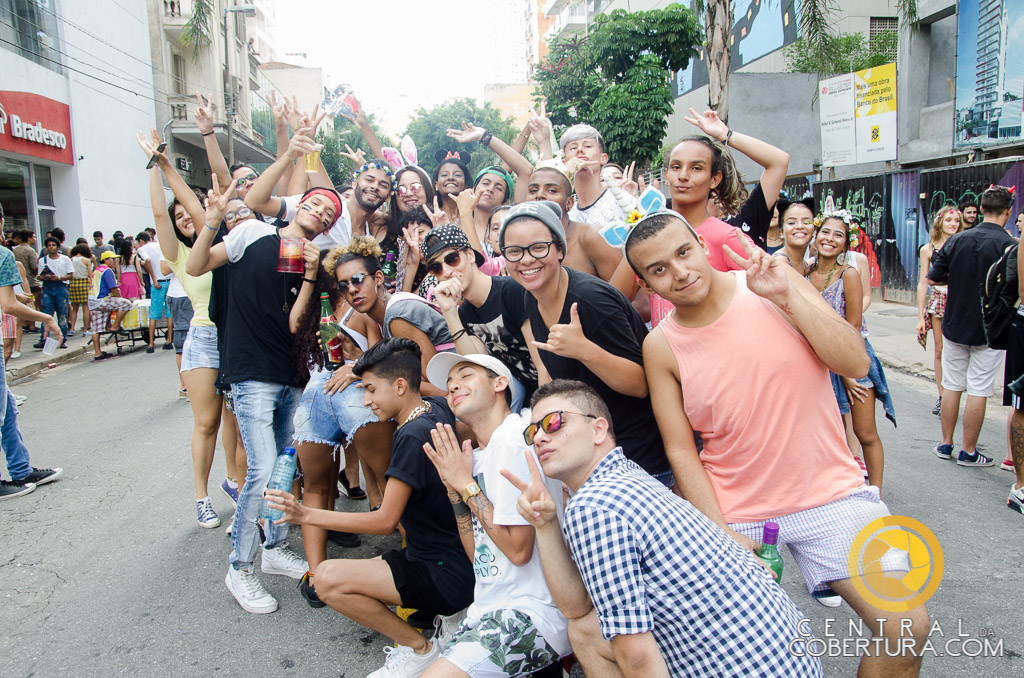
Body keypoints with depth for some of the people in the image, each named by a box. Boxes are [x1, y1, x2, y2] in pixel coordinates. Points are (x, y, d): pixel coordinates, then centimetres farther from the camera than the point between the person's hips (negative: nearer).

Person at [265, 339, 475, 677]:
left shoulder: (412, 437, -24)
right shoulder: (437, 407, 1)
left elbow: (385, 521, -21)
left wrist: (306, 515, -19)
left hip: (448, 574, -10)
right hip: (457, 554, 10)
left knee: (328, 578, -16)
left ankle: (420, 648, 0)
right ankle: (447, 615, 13)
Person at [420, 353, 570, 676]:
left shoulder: (513, 440, -14)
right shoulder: (479, 455, 11)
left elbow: (518, 549, -19)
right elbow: (478, 555, 11)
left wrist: (466, 484, -10)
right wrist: (454, 486, 2)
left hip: (531, 612, -8)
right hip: (490, 608, 8)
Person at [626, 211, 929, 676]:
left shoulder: (773, 283, -7)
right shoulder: (661, 346, -7)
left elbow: (856, 363, -14)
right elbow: (680, 450, -4)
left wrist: (787, 295, -23)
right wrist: (723, 534, -12)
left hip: (828, 491, 1)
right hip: (734, 511, 0)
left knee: (907, 628, -5)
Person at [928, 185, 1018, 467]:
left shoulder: (957, 240, -3)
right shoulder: (1010, 245, -13)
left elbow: (932, 278, 1)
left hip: (954, 325, 4)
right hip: (989, 329, -3)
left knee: (951, 386, 12)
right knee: (978, 391, 4)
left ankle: (946, 444, 20)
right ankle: (968, 452, 11)